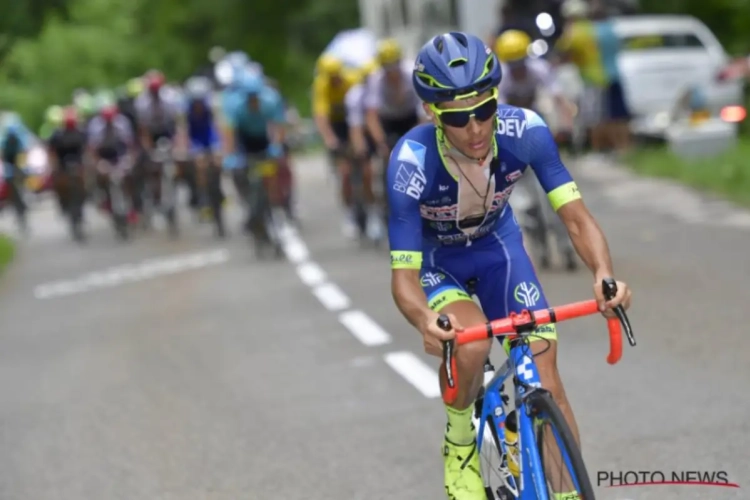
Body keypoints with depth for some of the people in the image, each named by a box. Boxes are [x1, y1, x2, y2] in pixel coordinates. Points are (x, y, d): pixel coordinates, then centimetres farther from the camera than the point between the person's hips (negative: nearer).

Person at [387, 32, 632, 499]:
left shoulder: (525, 131, -30)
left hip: (497, 245, 3)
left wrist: (605, 273, -47)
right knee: (471, 343, -32)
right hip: (434, 259, -2)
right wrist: (425, 320, -56)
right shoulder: (411, 163, -36)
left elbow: (576, 216, -26)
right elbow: (404, 276, -33)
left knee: (545, 375, -9)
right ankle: (460, 442, -2)